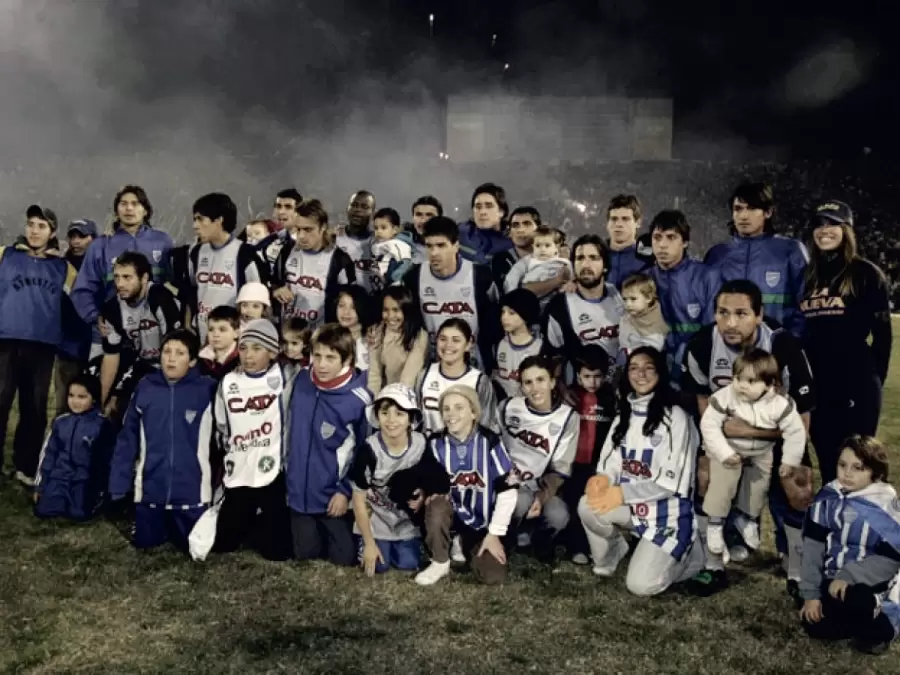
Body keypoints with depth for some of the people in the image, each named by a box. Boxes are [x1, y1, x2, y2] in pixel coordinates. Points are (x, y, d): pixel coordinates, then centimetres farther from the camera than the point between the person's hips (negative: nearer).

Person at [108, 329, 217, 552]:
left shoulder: (207, 389, -9)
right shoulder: (145, 387, -2)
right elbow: (127, 439, 3)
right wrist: (118, 485, 1)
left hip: (191, 493, -2)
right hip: (150, 490, 2)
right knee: (145, 543, 12)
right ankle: (164, 527, 43)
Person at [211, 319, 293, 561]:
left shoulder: (282, 380, -6)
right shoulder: (228, 383, 6)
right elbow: (222, 430, 16)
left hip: (272, 474, -4)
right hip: (237, 476, 4)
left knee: (277, 549, -2)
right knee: (222, 543, 8)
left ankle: (266, 525, 29)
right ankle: (253, 524, 37)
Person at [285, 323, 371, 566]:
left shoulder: (359, 399, -19)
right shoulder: (301, 380, -5)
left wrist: (346, 491, -11)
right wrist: (286, 466, 13)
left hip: (333, 495, -4)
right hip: (300, 491, 4)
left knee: (343, 557, 4)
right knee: (306, 553, 12)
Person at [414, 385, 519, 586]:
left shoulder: (489, 441, -17)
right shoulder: (436, 443, -10)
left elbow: (507, 489, -14)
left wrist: (494, 534, -13)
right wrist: (432, 490, -21)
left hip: (483, 521, 0)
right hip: (454, 513, 1)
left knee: (493, 576, -17)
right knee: (437, 506, -34)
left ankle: (466, 545, 16)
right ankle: (440, 563, -9)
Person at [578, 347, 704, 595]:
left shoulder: (676, 416, -14)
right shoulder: (624, 414, 8)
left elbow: (672, 482, -18)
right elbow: (613, 464, 4)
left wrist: (623, 493, -25)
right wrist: (603, 478, -21)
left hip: (668, 510, -5)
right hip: (633, 504, 5)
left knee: (640, 584, -14)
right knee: (588, 506, -24)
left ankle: (688, 553, 14)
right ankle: (608, 555, 6)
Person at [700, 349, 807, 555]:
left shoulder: (780, 405, -27)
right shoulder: (724, 397, -30)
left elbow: (795, 432, -15)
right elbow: (709, 424, -25)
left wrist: (790, 461, -12)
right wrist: (724, 453, -27)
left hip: (761, 454, 2)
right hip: (728, 450, -2)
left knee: (758, 488, 14)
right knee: (721, 484, -11)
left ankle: (750, 521, 40)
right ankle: (715, 524, 8)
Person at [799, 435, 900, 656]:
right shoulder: (827, 497, -6)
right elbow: (813, 546, -4)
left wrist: (848, 576, -28)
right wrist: (810, 593, -9)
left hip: (871, 583, -4)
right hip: (834, 577, 5)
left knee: (849, 600, -35)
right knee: (814, 626, -13)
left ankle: (876, 630, -2)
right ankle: (861, 618, 15)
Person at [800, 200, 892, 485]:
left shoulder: (866, 274, 0)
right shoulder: (807, 276, 13)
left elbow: (882, 333, -1)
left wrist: (875, 378, -5)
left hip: (856, 384, -5)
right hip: (817, 384, 5)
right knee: (827, 464, 12)